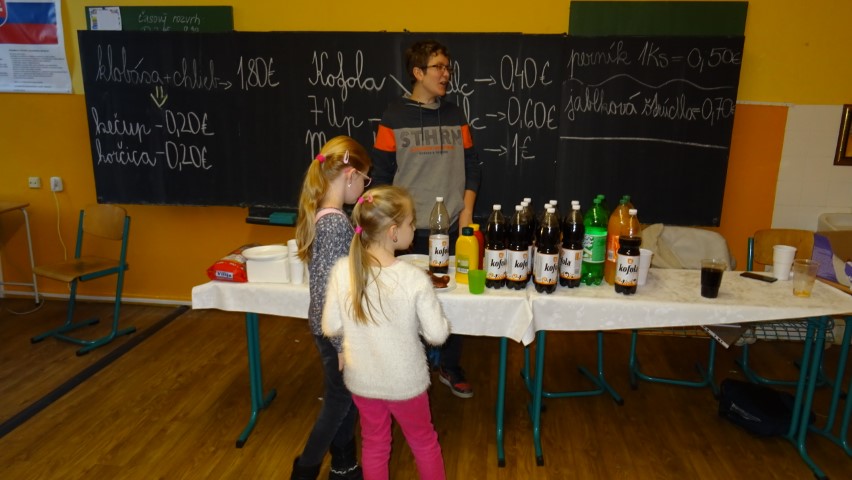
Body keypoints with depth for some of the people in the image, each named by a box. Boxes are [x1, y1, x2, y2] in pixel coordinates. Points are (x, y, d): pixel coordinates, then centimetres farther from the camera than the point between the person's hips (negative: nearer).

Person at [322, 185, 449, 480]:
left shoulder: (342, 271, -17)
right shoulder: (415, 278, -25)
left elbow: (331, 328, -9)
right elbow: (437, 334, -17)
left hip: (361, 379, 3)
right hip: (404, 381, -2)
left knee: (374, 444, 25)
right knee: (424, 442, 24)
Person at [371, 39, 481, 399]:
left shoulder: (455, 117, 9)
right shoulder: (394, 117, 0)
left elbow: (471, 167, 10)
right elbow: (381, 174, 0)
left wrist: (467, 211, 0)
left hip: (453, 227, 3)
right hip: (410, 229, -2)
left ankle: (450, 368, 25)